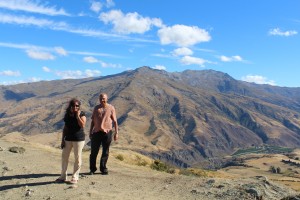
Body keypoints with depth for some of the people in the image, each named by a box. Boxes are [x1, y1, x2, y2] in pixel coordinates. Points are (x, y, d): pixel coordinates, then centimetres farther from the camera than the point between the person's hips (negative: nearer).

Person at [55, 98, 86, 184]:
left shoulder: (82, 114, -6)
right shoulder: (67, 114, 7)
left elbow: (82, 125, -20)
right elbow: (65, 128, 10)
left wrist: (77, 116, -20)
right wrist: (62, 140, 7)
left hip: (78, 139, -5)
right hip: (68, 138, 5)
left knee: (77, 158, 2)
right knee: (64, 157, 9)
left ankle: (75, 178, 14)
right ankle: (63, 177, 24)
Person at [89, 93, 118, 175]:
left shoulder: (111, 108, 2)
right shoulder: (96, 108, 10)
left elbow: (115, 121, 2)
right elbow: (93, 121, 15)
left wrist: (116, 133, -3)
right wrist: (90, 131, 13)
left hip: (107, 132, -2)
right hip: (96, 132, 2)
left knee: (105, 152, 7)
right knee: (94, 151, 4)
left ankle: (103, 168, 20)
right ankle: (92, 169, 18)